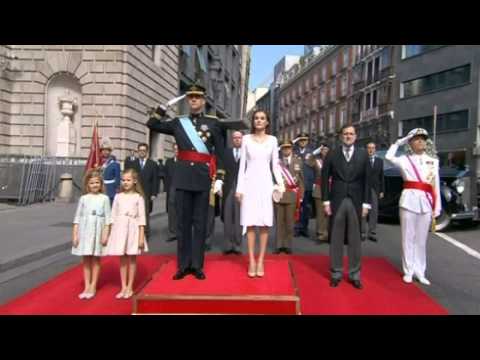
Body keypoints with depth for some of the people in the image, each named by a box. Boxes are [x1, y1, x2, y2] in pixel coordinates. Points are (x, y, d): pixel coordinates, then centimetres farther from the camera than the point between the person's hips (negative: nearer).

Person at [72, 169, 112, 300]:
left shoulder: (104, 198, -2)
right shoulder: (83, 198, 2)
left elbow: (107, 218, -3)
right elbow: (78, 217, 3)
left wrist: (105, 234, -8)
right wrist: (75, 235, -1)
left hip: (98, 232, -2)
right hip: (85, 232, 2)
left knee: (95, 259, 7)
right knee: (86, 259, 8)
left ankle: (93, 287, 16)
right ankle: (86, 287, 18)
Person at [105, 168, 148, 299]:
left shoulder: (138, 197, -3)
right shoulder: (118, 197, 6)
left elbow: (141, 218, -5)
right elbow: (113, 216, 8)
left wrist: (141, 237, -9)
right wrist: (111, 234, 3)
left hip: (132, 230, -3)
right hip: (120, 230, 3)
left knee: (131, 259, 6)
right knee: (122, 259, 9)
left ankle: (130, 288, 17)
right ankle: (123, 287, 19)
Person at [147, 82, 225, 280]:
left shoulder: (213, 123, 4)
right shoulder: (178, 122, 11)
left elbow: (220, 153, 1)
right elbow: (152, 124, 16)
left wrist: (219, 178, -6)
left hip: (204, 178, -2)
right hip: (183, 177, 2)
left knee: (200, 223, 4)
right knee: (182, 222, 5)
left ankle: (197, 265, 13)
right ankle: (184, 265, 15)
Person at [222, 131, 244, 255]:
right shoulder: (226, 152, 11)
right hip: (228, 188, 1)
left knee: (239, 218, 1)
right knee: (228, 217, 2)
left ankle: (237, 245, 7)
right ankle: (228, 245, 7)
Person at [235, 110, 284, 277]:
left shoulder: (272, 140, 7)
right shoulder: (246, 139, 5)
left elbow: (275, 165, 7)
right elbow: (242, 165, 4)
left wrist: (281, 184, -6)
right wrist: (239, 187, -3)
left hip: (265, 183, 1)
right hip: (250, 182, 0)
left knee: (265, 223, 1)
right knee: (250, 223, 0)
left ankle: (261, 260, 10)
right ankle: (251, 261, 8)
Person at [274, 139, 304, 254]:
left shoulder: (298, 161, 7)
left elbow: (301, 179, 7)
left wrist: (300, 196, 4)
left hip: (292, 196, 1)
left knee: (290, 222, 6)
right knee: (279, 221, 5)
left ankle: (287, 245, 15)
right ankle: (279, 245, 12)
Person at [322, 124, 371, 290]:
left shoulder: (363, 155, 5)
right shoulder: (332, 155, 3)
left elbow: (367, 180, 4)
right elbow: (325, 179, 3)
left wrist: (366, 203, -1)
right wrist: (326, 201, -4)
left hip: (356, 201, 1)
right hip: (337, 201, 0)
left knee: (355, 239, 6)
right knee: (336, 239, 5)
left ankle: (354, 274, 17)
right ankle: (336, 273, 16)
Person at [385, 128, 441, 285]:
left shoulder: (433, 161, 8)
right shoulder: (405, 160, 1)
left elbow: (435, 187, 7)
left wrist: (436, 210, 5)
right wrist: (399, 142, 5)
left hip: (426, 204, 2)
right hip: (408, 201, -2)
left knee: (421, 240, 8)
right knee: (408, 238, 4)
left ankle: (419, 272, 19)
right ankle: (408, 271, 16)